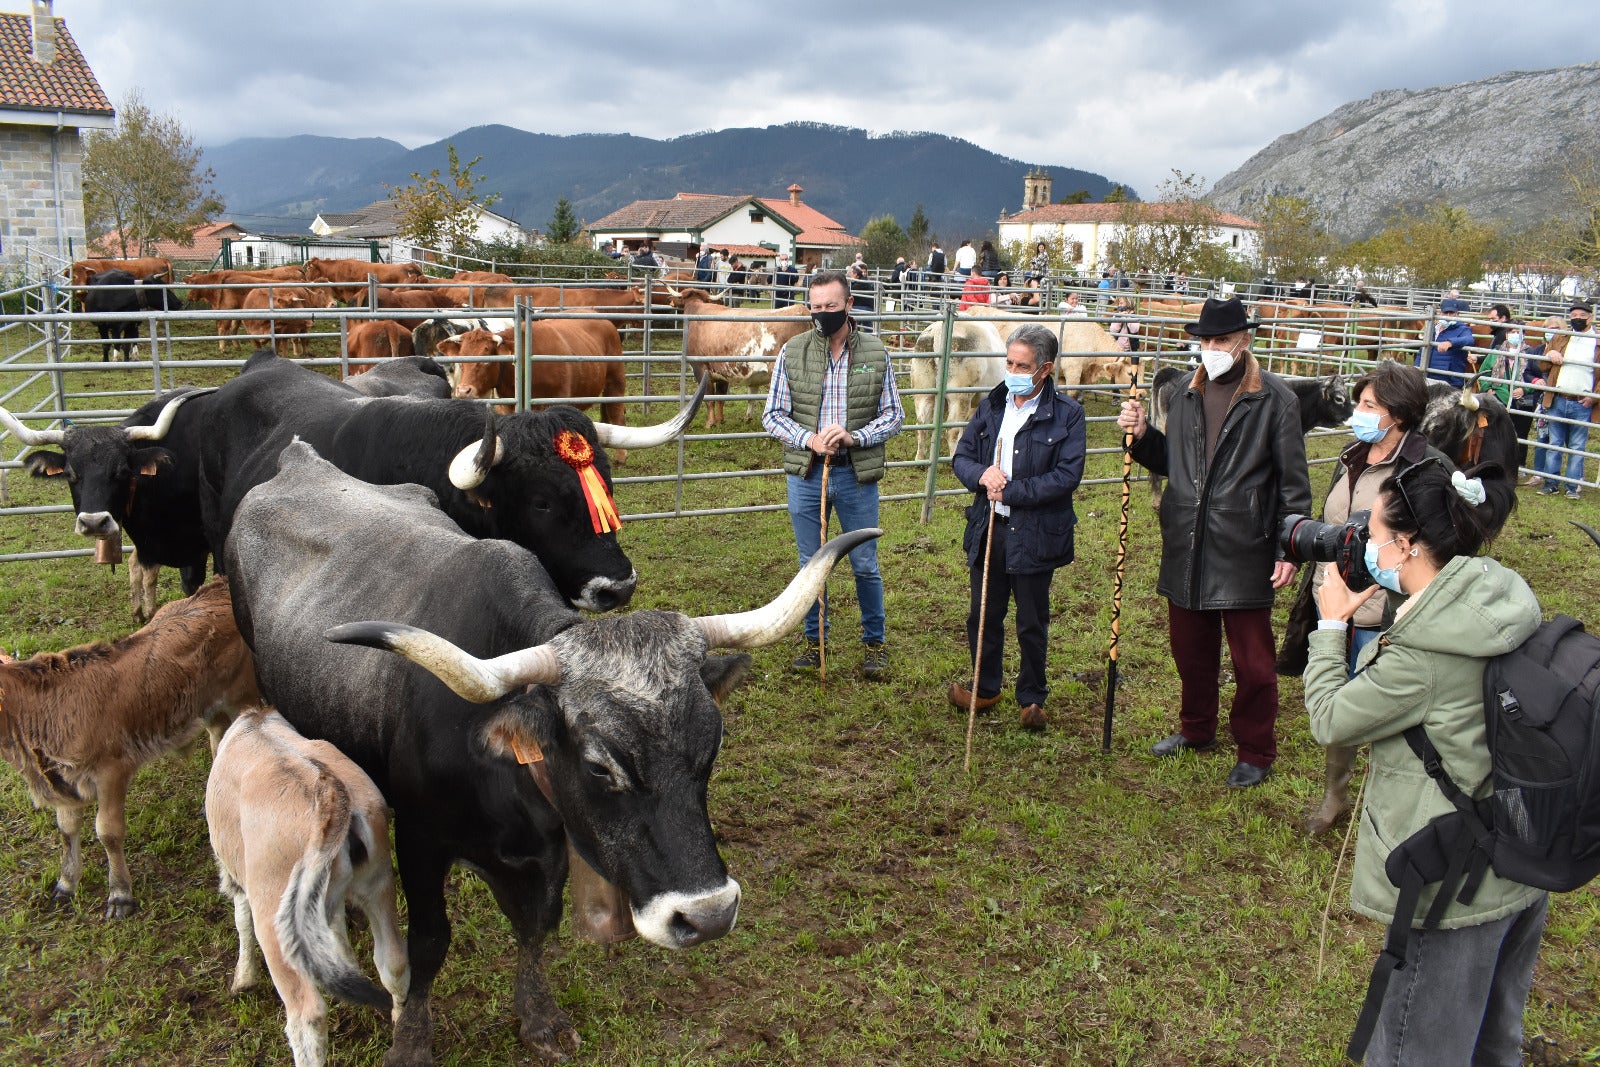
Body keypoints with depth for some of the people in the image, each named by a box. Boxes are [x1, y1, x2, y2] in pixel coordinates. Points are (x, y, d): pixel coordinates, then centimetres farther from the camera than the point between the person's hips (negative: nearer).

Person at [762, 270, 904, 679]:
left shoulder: (875, 353, -1)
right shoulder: (792, 352, -2)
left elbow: (893, 415, 1)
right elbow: (773, 414, 0)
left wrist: (854, 435, -16)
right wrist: (808, 439, -17)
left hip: (858, 475, -1)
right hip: (805, 474, 1)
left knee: (865, 565, 7)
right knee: (811, 564, 12)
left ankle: (874, 642, 26)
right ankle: (815, 640, 29)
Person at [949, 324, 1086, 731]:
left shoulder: (1067, 414, -7)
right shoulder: (990, 406, 7)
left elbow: (1067, 475, -15)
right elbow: (961, 457, 8)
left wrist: (1010, 491, -18)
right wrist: (981, 475, -15)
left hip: (1035, 534, -4)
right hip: (988, 529, 4)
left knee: (1032, 624, 9)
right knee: (983, 615, 15)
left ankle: (1032, 697, 27)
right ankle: (986, 687, 34)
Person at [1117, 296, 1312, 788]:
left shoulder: (1274, 398, -7)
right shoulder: (1187, 396, 10)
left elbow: (1293, 482, -6)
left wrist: (1288, 550, -10)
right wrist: (1142, 435, -2)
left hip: (1244, 552, -5)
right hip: (1186, 549, 5)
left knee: (1252, 660, 6)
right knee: (1190, 649, 18)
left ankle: (1255, 752, 21)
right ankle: (1197, 729, 38)